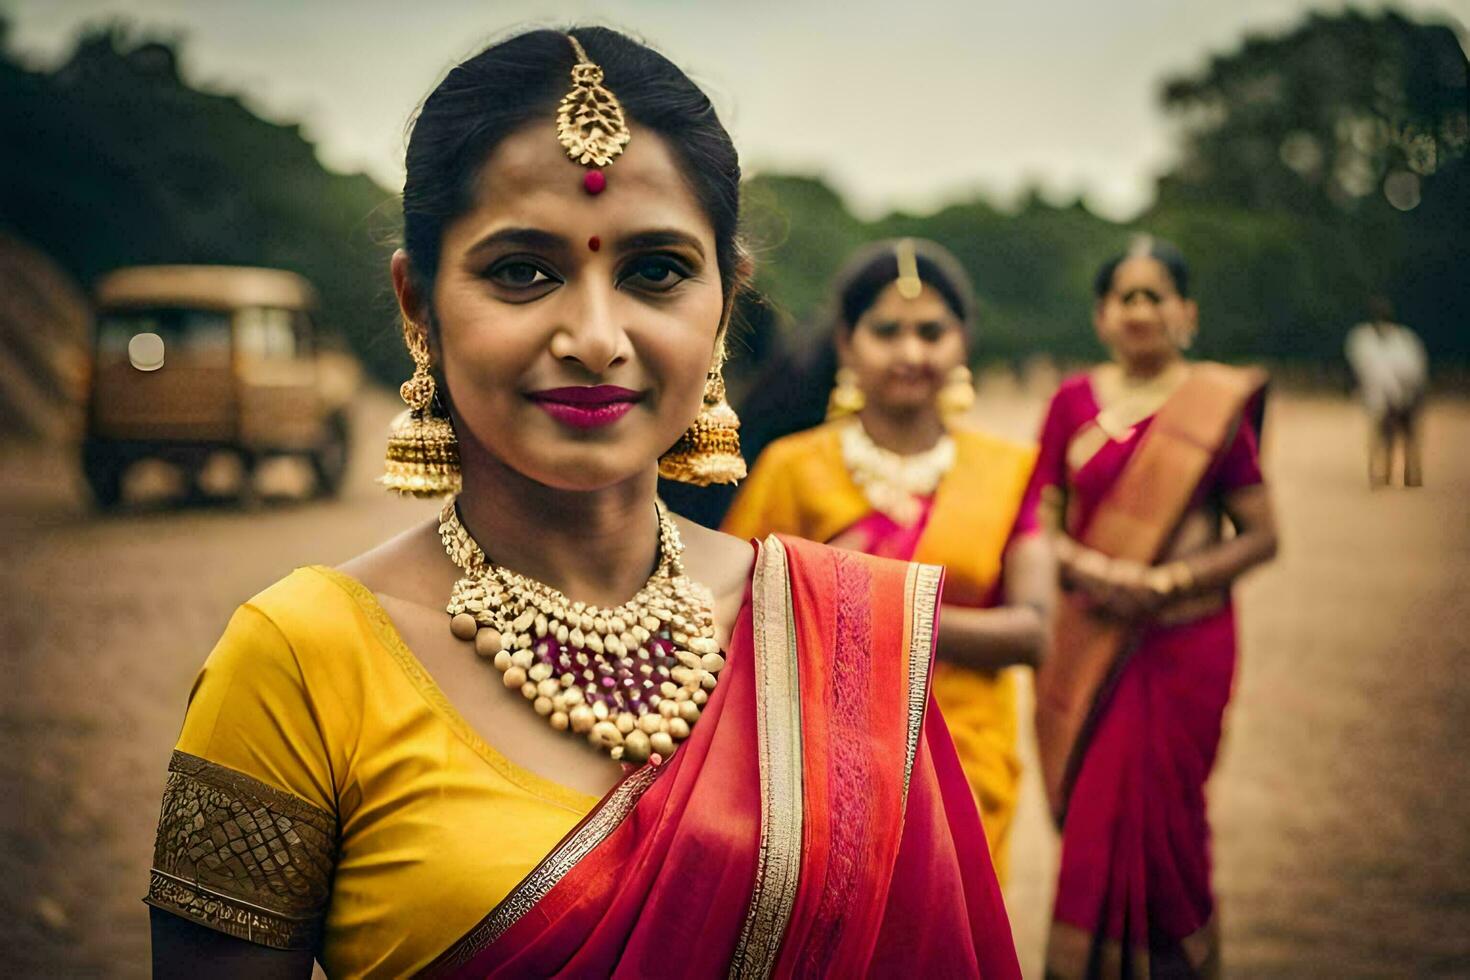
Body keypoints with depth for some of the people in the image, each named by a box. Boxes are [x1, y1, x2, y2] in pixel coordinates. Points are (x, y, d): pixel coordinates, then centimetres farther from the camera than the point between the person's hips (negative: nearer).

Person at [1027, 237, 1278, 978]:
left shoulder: (1216, 406, -2)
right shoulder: (1074, 401, 5)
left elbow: (1261, 536, -2)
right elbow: (1041, 526, 6)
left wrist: (1170, 579, -15)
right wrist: (1088, 568, -14)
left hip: (1184, 641, -2)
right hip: (1089, 642, 2)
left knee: (1159, 819, 1)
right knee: (1092, 816, 4)